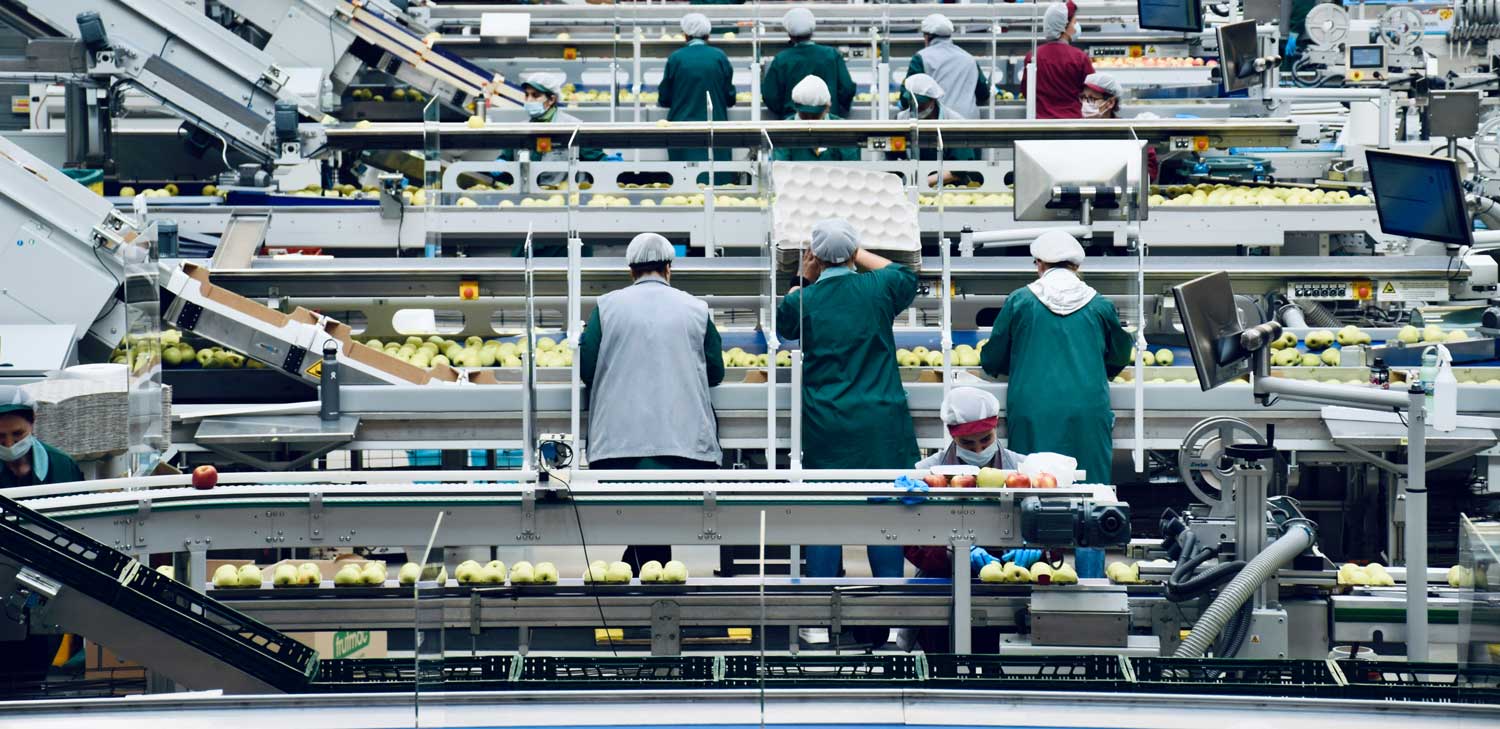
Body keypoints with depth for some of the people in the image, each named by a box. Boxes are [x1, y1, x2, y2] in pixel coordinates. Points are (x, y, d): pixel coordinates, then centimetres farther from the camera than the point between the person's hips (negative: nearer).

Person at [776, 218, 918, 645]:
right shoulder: (878, 289, -1)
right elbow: (907, 277, 23)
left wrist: (804, 281, 19)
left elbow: (784, 327, 20)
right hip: (881, 425, 1)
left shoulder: (802, 301, -3)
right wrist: (860, 256, 25)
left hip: (826, 428, 0)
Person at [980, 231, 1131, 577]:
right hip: (1087, 413, 0)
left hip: (1032, 414, 0)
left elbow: (992, 361, 9)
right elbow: (1119, 359, 19)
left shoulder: (1020, 301, 2)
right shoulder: (1100, 306, 5)